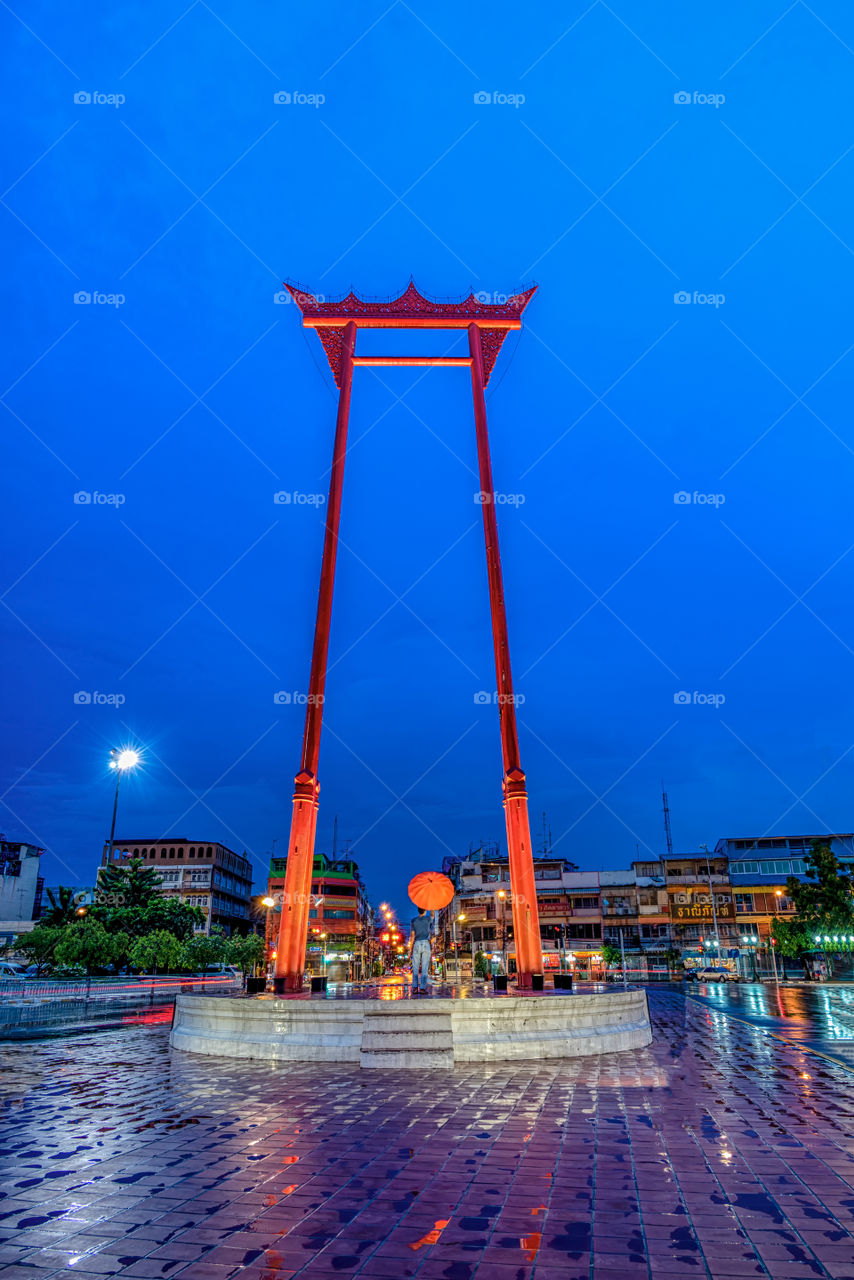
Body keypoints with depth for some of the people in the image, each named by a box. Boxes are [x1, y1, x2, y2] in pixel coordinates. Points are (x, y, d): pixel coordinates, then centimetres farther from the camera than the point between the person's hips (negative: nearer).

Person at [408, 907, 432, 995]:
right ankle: (422, 988, -9)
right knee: (424, 968, -2)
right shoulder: (428, 919, 3)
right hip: (426, 945, -1)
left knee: (415, 969, 4)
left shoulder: (414, 921, 5)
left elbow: (412, 936, 1)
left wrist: (410, 950, 2)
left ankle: (415, 988, -7)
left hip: (416, 945, 1)